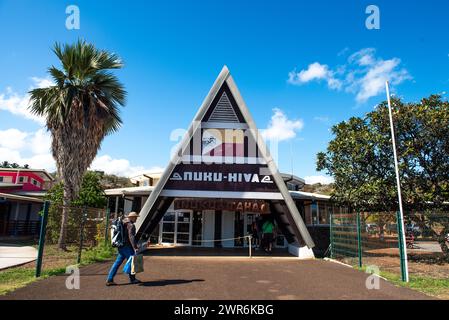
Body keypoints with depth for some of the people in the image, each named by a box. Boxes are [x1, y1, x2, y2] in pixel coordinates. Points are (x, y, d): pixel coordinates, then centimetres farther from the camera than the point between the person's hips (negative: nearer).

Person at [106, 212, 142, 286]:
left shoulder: (123, 223, 15)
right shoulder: (131, 225, -14)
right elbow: (131, 237, -25)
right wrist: (135, 247, -29)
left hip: (121, 246, 9)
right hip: (127, 247, -9)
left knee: (117, 262, 9)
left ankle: (109, 280, 8)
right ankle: (132, 279, 16)